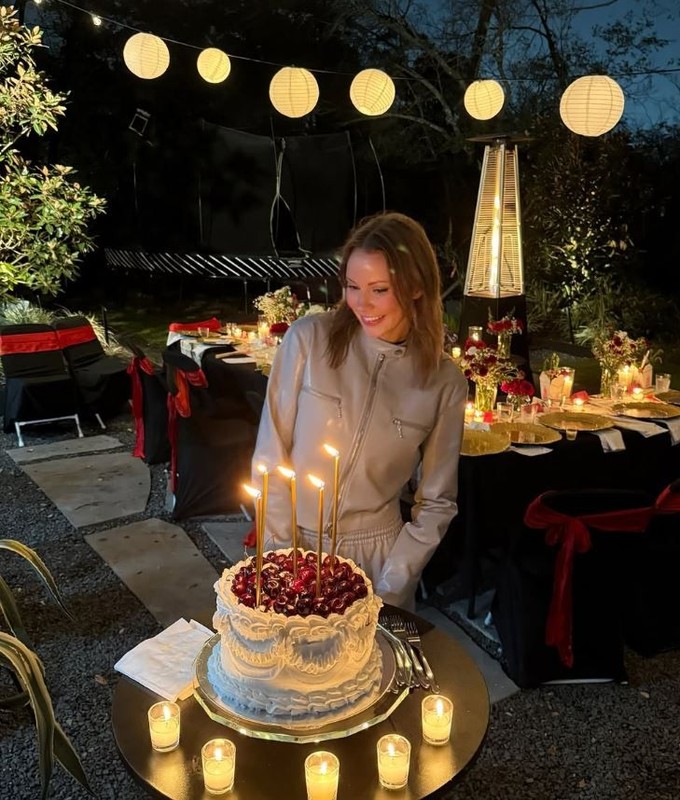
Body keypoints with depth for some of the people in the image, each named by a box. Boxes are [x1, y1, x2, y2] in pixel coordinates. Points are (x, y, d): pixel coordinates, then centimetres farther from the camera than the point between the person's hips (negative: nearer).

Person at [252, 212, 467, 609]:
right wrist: (281, 549, -9)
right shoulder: (309, 338, -14)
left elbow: (437, 502, -3)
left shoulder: (445, 382, -10)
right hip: (294, 543, 0)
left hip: (377, 555, 0)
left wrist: (390, 588, -8)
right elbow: (271, 454, -8)